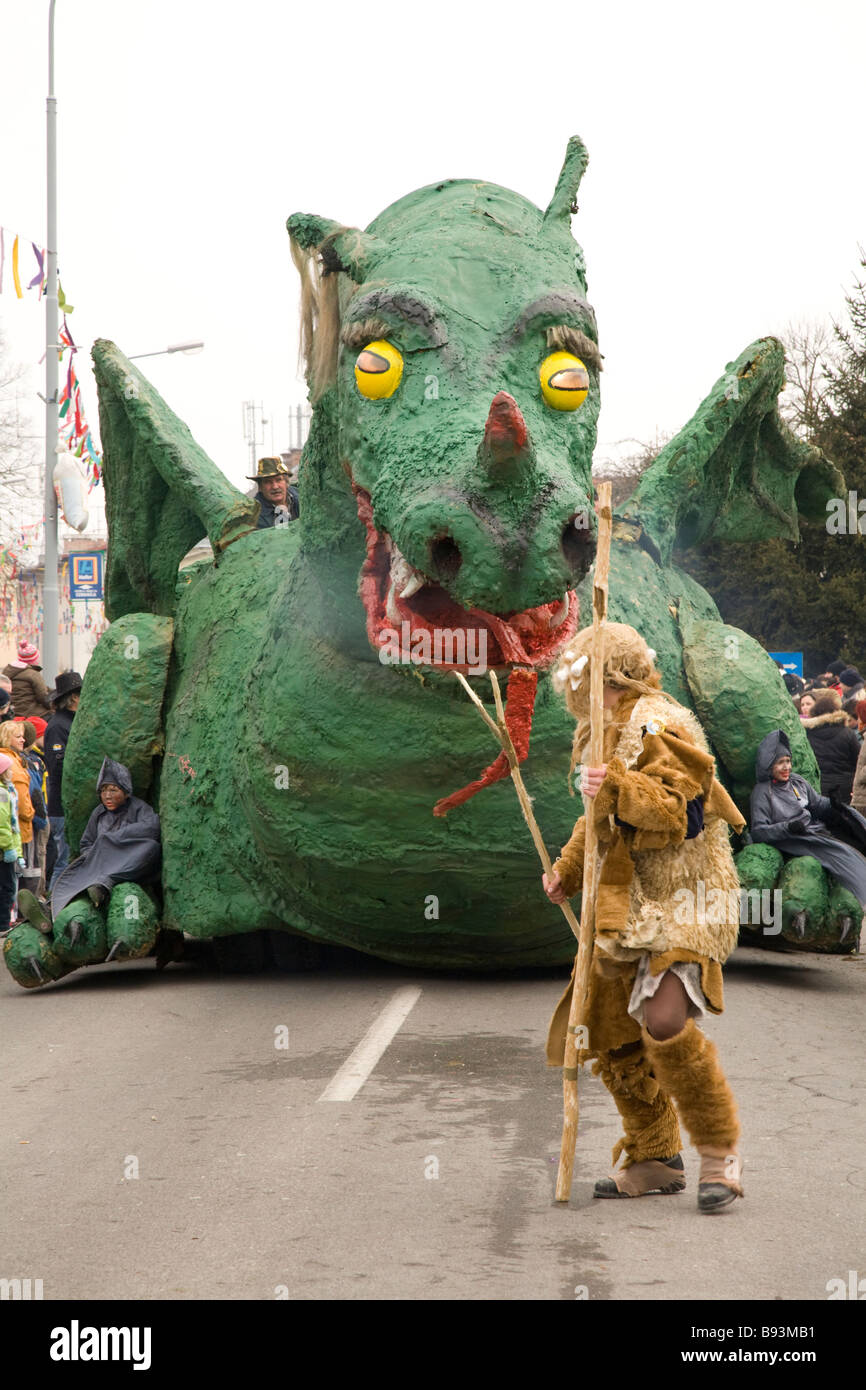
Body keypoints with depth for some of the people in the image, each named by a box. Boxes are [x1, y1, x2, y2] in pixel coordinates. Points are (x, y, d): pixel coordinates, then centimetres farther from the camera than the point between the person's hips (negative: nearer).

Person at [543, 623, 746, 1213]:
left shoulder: (660, 728, -13)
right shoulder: (605, 735, 18)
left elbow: (674, 814, -24)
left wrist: (617, 788, -37)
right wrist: (569, 869, 19)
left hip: (681, 904, -10)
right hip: (624, 909, 10)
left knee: (665, 1021, -26)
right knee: (614, 1034, 9)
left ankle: (721, 1150, -12)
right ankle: (654, 1159, 22)